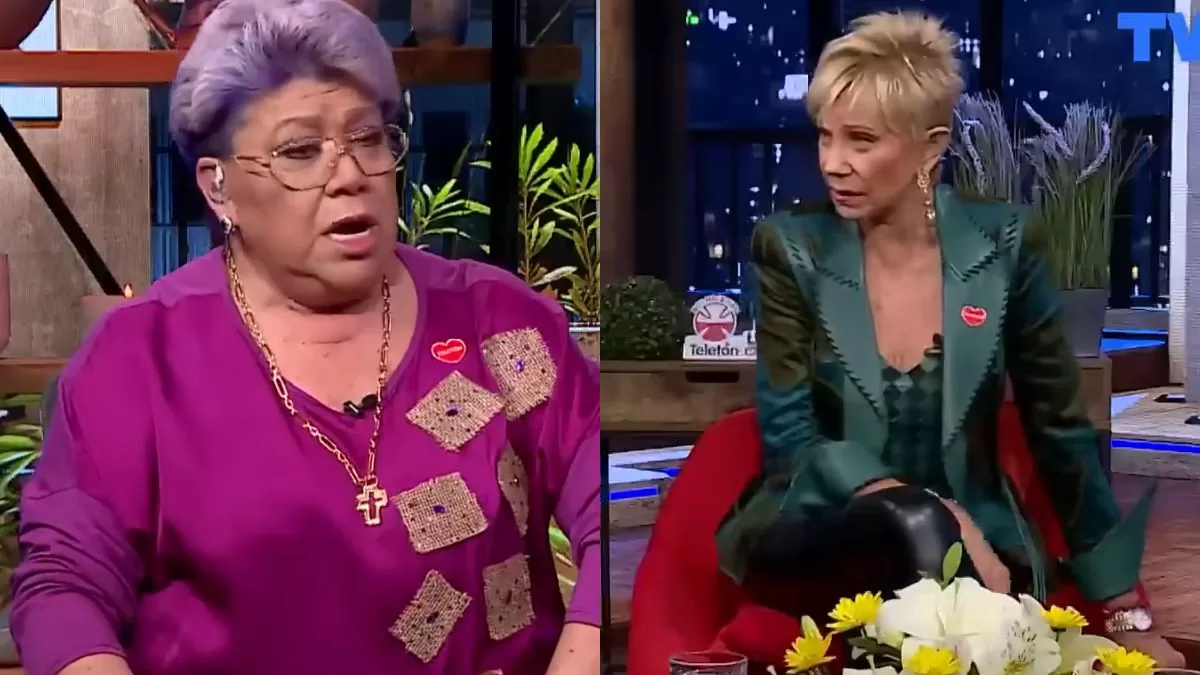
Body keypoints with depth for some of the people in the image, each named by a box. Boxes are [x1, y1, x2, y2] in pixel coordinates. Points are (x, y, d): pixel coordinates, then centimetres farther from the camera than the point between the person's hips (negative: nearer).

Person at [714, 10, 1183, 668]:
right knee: (911, 523, -33)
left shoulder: (1003, 245, -4)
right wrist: (937, 516, -23)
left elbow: (1062, 433, 2)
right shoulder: (791, 249, -5)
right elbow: (791, 435, -10)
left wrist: (1128, 613, 3)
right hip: (819, 531, 0)